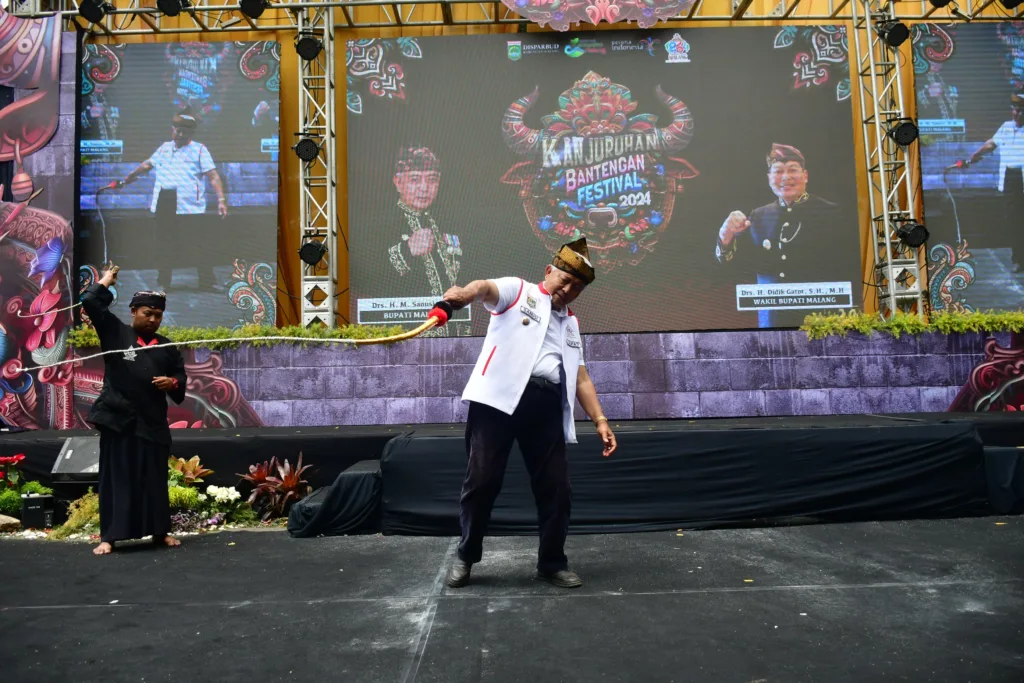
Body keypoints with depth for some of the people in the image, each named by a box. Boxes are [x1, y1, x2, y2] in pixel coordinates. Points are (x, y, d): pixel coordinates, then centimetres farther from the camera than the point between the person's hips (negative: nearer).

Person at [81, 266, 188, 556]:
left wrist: (172, 382, -8)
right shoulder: (115, 333, 3)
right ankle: (109, 536, 10)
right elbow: (90, 302, -4)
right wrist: (105, 281, 9)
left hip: (152, 422, 2)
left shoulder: (167, 347, 10)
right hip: (117, 418, -2)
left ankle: (159, 531, 19)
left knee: (154, 479, 8)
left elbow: (181, 378, 13)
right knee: (116, 478, 2)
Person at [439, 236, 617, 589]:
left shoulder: (571, 323, 27)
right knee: (482, 479, -3)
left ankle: (552, 562, 22)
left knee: (556, 487, 4)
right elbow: (487, 288, -13)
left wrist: (600, 419, 12)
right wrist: (463, 293, -37)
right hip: (501, 396, -5)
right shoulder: (518, 290, 10)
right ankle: (466, 556, 17)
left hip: (547, 404, 5)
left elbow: (580, 376, 24)